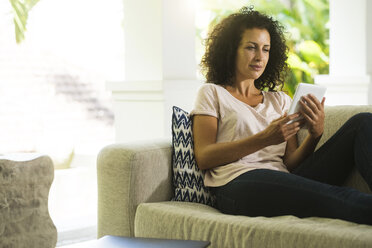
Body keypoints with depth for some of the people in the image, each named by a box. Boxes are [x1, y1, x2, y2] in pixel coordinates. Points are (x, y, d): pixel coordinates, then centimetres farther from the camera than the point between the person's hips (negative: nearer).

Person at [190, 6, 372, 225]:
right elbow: (203, 157, 0)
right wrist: (264, 139, -11)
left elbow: (290, 162, 16)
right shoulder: (212, 93, 16)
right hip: (239, 184, -5)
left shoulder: (280, 100, 28)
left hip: (283, 181, 5)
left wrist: (315, 134, -5)